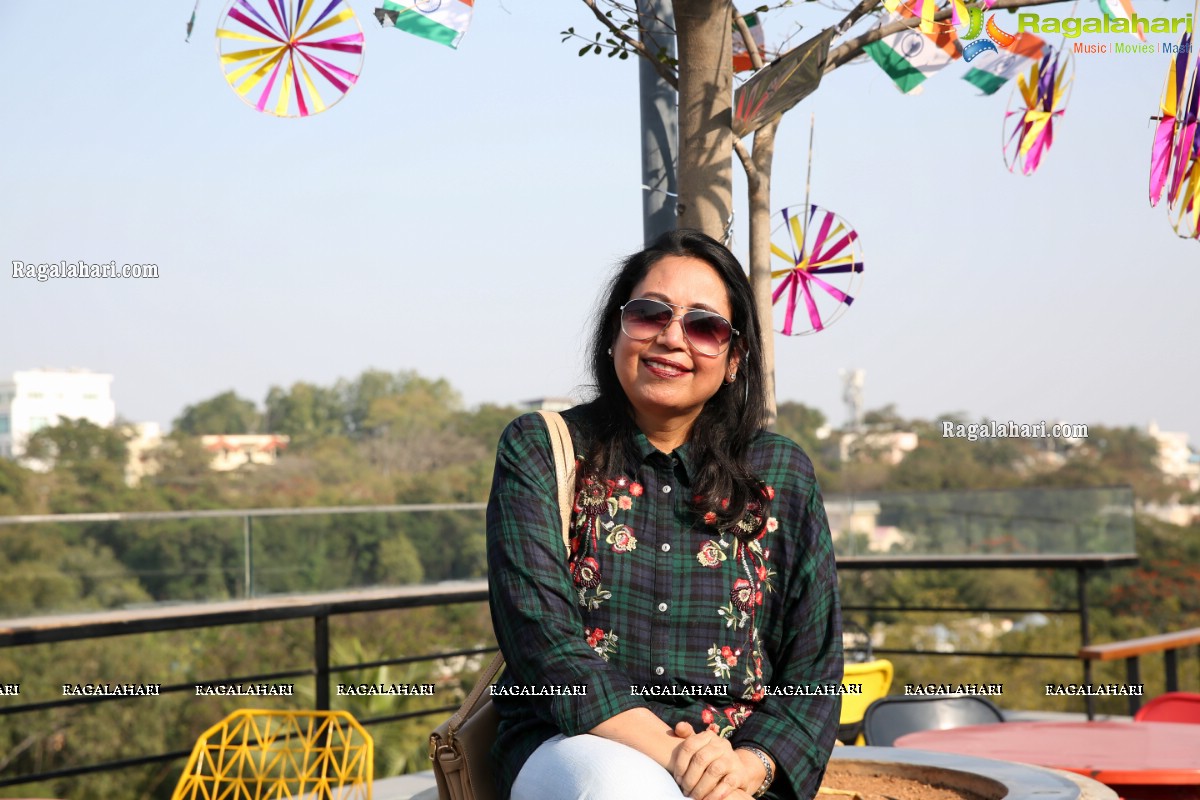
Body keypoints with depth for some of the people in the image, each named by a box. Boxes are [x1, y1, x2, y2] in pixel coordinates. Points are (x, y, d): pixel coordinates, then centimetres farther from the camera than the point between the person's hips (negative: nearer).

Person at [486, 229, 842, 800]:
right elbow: (541, 636, -8)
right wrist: (668, 752, -20)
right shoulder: (540, 450, 4)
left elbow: (813, 670, 8)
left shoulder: (782, 475, 10)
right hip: (578, 743, -1)